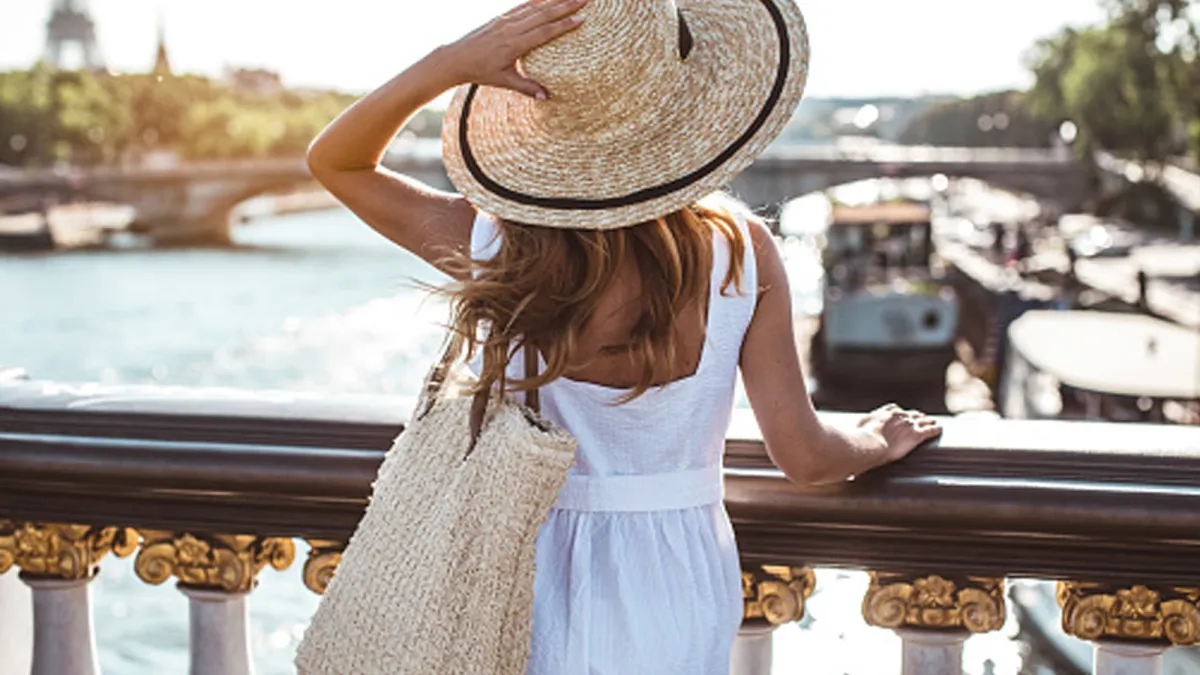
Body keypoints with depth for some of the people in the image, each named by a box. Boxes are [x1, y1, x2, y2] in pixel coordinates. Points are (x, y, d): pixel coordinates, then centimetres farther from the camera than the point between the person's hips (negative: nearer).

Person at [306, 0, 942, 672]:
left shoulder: (502, 245, -17)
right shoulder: (742, 254, -17)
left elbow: (334, 162, -3)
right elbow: (804, 456, -11)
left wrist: (451, 64, -18)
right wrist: (878, 443, 11)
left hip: (528, 579, 0)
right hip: (673, 590, 0)